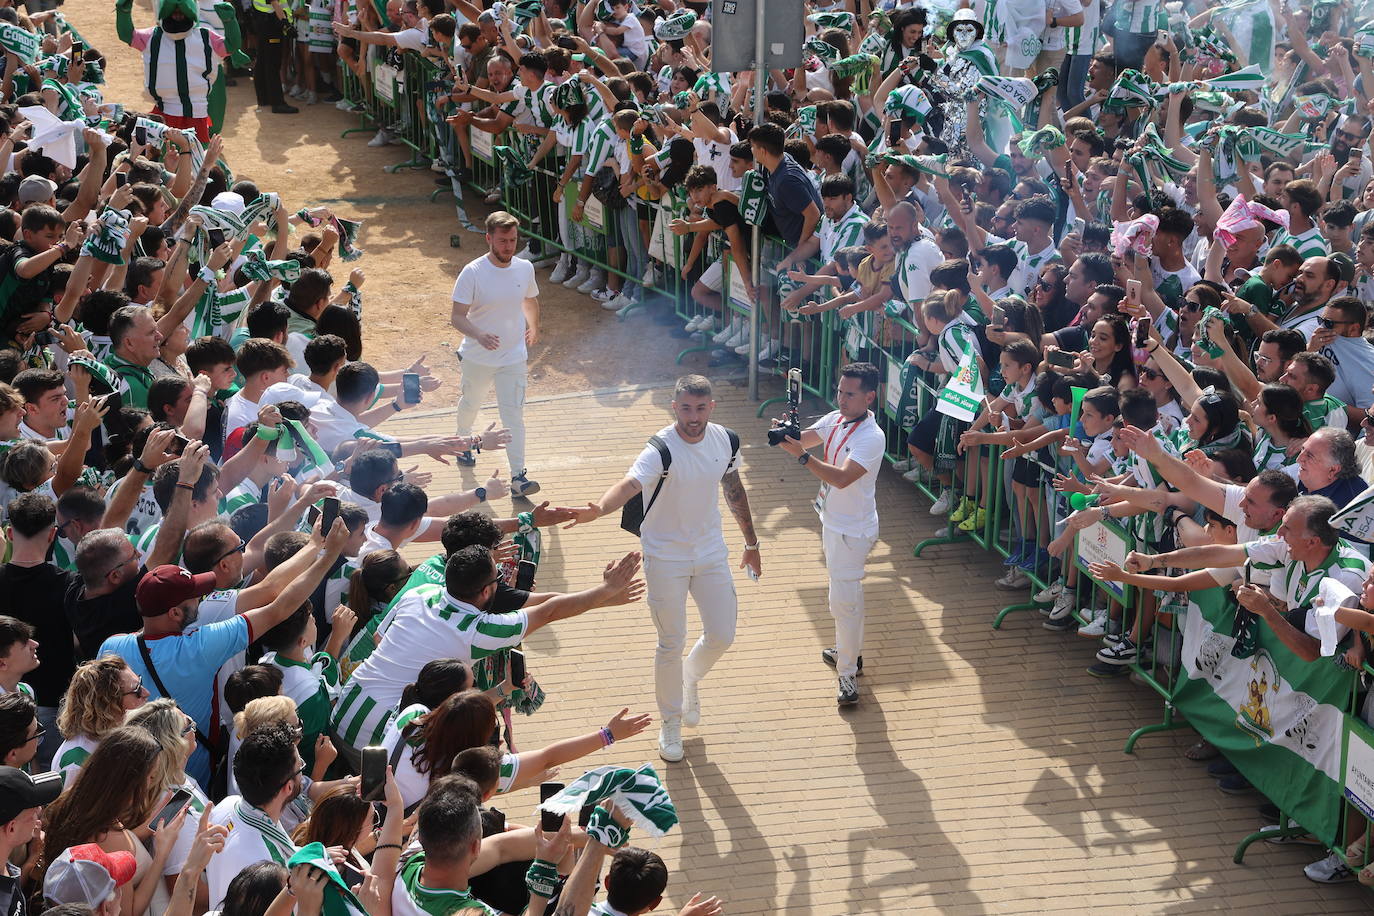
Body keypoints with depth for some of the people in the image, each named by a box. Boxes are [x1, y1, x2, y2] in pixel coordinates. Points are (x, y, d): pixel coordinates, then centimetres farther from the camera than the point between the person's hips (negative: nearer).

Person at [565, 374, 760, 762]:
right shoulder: (661, 449, -25)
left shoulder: (726, 440, -7)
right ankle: (670, 720, 27)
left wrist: (751, 542, 17)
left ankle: (690, 679, 41)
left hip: (711, 552, 5)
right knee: (671, 644, 5)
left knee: (722, 635, 8)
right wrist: (599, 508, -65)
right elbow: (630, 483, -44)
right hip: (665, 558, -4)